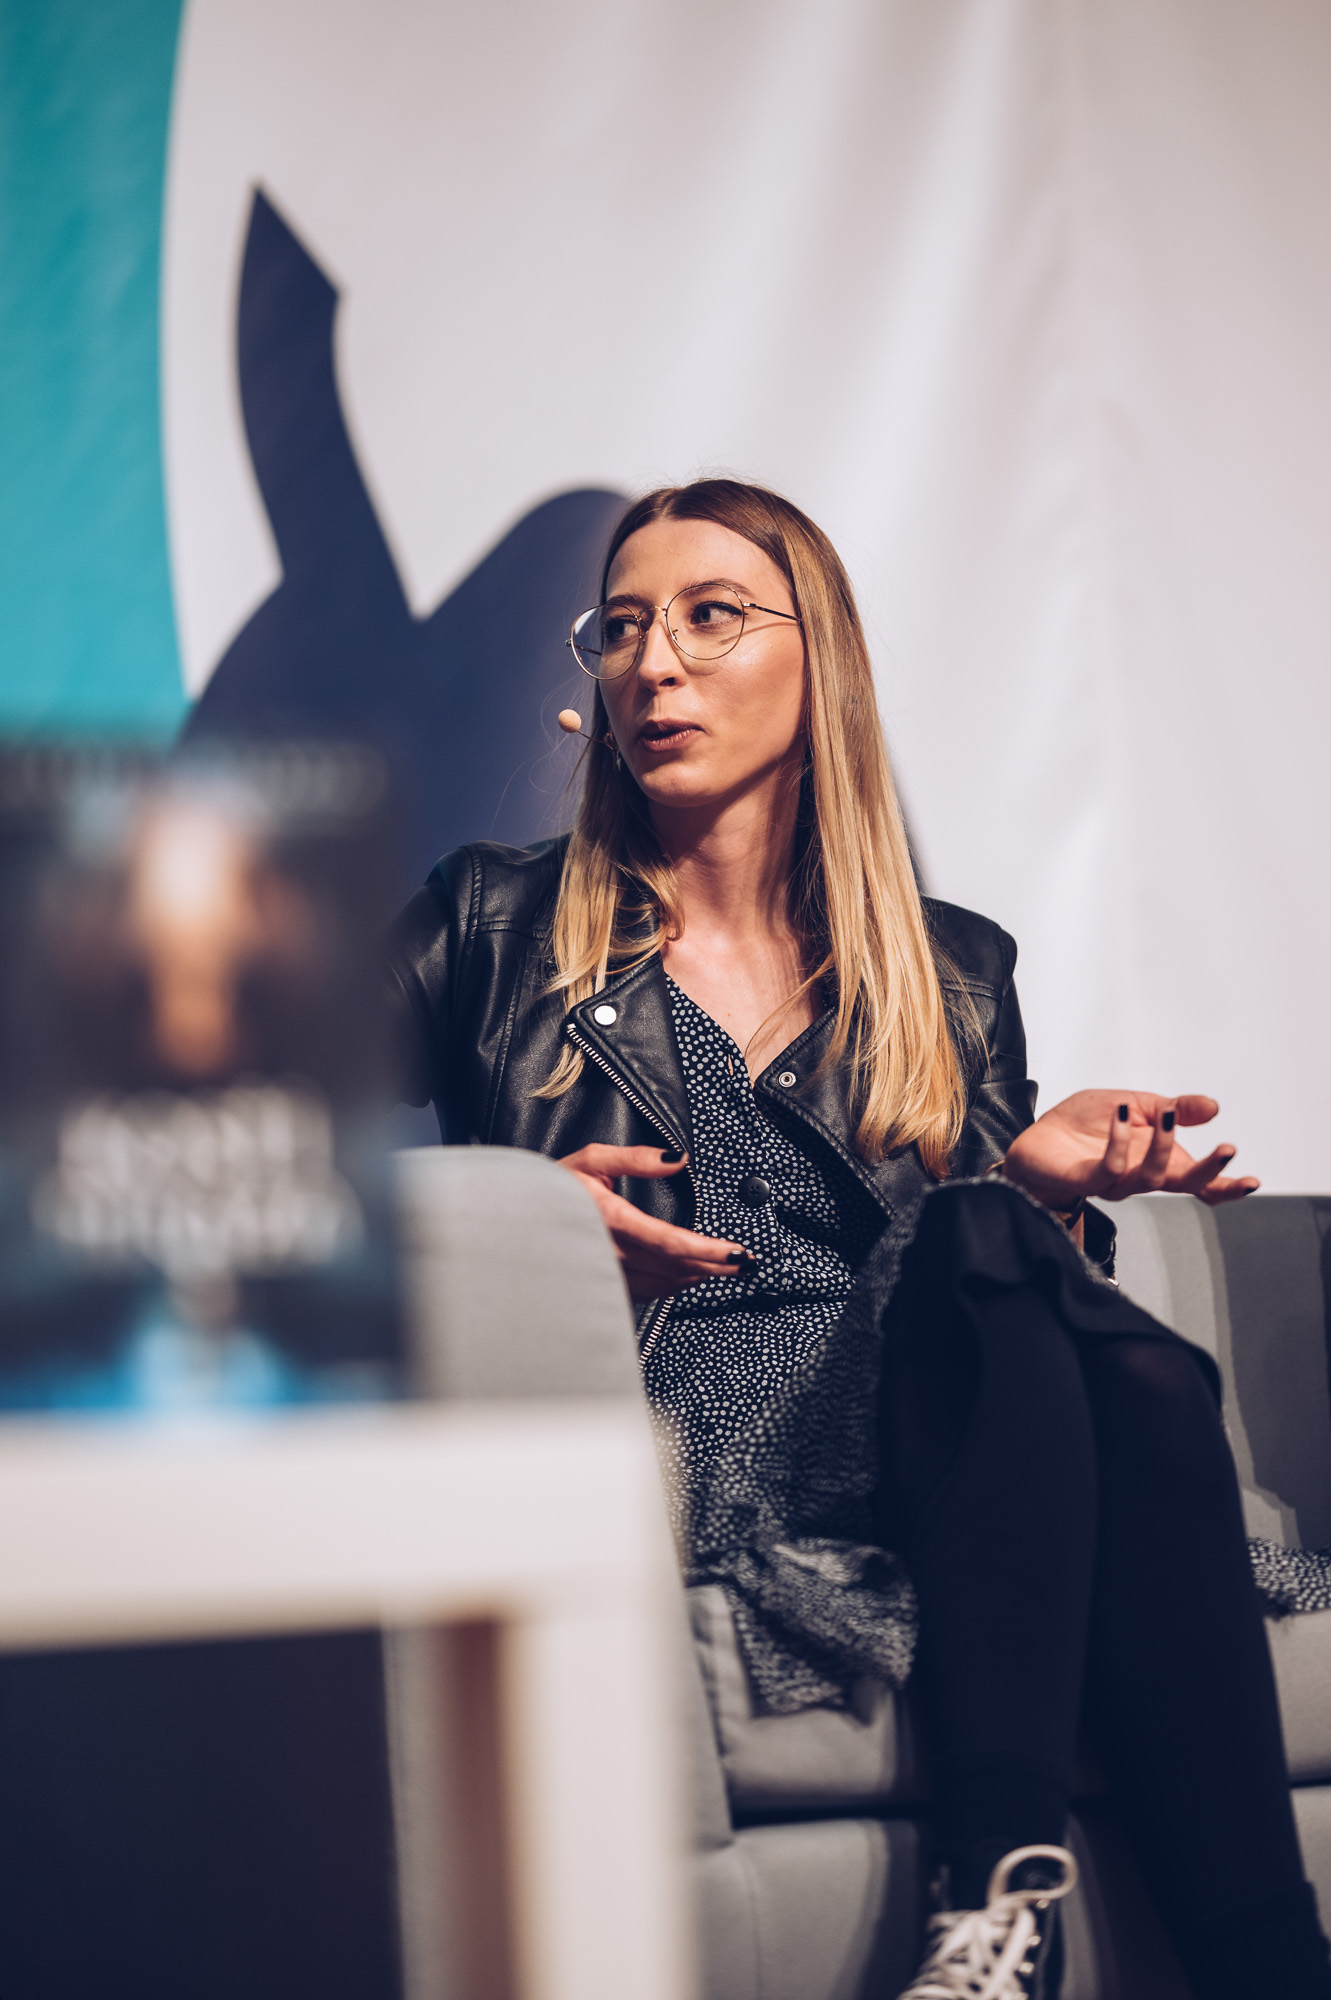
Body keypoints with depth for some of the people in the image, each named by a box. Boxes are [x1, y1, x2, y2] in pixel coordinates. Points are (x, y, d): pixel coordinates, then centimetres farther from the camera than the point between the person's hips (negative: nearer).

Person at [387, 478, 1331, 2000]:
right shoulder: (494, 926, 16)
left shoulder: (954, 972, 23)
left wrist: (1045, 1181, -1)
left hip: (928, 1444, 3)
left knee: (1132, 1378, -32)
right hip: (663, 1453, -3)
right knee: (987, 1250, -31)